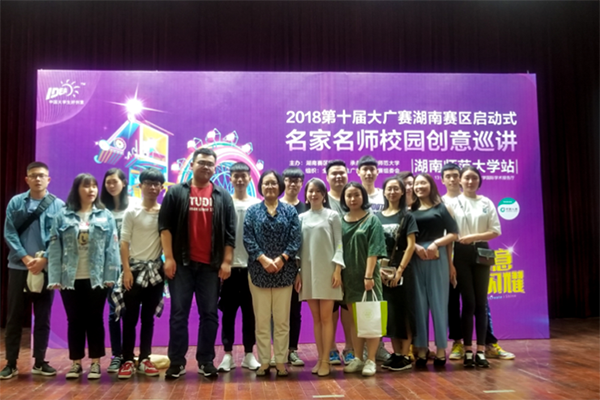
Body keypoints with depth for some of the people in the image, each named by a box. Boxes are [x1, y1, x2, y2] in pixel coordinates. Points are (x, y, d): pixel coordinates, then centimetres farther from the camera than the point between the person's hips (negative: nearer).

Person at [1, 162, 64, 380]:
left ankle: (39, 362, 18)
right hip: (19, 267, 0)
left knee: (43, 317, 7)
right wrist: (25, 258, -13)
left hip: (46, 268, 0)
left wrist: (43, 260, -14)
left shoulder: (58, 205, 0)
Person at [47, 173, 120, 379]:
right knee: (75, 321, 9)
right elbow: (55, 249, -1)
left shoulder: (105, 216, 2)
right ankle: (76, 363, 21)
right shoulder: (63, 217, 2)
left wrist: (109, 275, -10)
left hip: (96, 278, -1)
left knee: (95, 320, 7)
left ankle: (95, 362, 16)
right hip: (71, 279, 1)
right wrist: (55, 278, -8)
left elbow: (112, 247, -3)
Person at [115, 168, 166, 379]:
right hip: (135, 268, -2)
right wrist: (126, 269, -11)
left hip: (156, 270, 2)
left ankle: (144, 359, 17)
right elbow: (124, 242, -4)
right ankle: (127, 361, 9)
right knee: (130, 317, 1)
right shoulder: (132, 212, -1)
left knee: (148, 317, 9)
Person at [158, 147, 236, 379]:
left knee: (209, 314, 5)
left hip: (211, 265, 1)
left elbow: (230, 232, 6)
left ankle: (206, 361, 14)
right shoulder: (176, 192, 4)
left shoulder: (223, 197, 8)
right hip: (182, 263, -1)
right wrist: (169, 257, -9)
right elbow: (165, 226, -1)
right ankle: (177, 362, 11)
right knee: (179, 313, 3)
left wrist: (226, 261, -2)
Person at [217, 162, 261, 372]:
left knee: (250, 311, 7)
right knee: (228, 311, 5)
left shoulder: (258, 204, 6)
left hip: (251, 265, 1)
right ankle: (228, 354, 13)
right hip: (229, 266, -1)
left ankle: (249, 354, 15)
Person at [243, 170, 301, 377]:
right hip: (259, 271, 0)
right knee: (261, 320, 3)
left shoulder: (290, 211, 8)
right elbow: (248, 239, -3)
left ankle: (281, 361, 12)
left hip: (284, 272, 0)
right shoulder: (252, 211, 7)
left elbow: (295, 239, -1)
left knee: (282, 320, 4)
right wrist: (263, 259, -15)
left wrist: (281, 259, -14)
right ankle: (264, 362, 11)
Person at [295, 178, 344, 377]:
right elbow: (298, 246, 9)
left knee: (326, 317, -2)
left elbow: (339, 244, -1)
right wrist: (297, 272, 3)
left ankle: (326, 360, 3)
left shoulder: (332, 216, 4)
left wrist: (337, 270, -10)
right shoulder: (301, 218, 11)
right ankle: (320, 358, 14)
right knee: (316, 318, 7)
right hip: (308, 271, 3)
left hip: (327, 270, -3)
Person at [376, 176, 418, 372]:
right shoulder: (377, 216, 9)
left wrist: (399, 271, -14)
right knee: (389, 312, 7)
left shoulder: (407, 216, 0)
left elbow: (410, 246, -7)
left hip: (402, 271, -3)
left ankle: (405, 356, 6)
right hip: (382, 272, 3)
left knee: (403, 311, 0)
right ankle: (396, 353, 16)